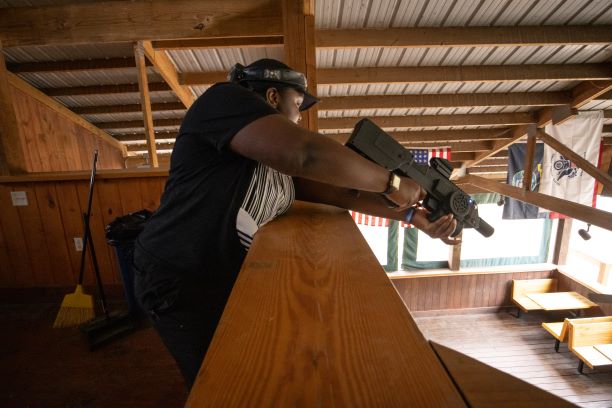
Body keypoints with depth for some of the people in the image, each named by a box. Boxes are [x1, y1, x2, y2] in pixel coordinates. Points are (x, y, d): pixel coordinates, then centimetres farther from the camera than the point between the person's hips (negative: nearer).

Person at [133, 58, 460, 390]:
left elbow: (337, 191, 2)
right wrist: (392, 183, -21)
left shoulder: (279, 163, 7)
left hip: (231, 279, 8)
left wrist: (410, 214, -1)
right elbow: (306, 153, -35)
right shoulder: (227, 100, -18)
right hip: (180, 281, -8)